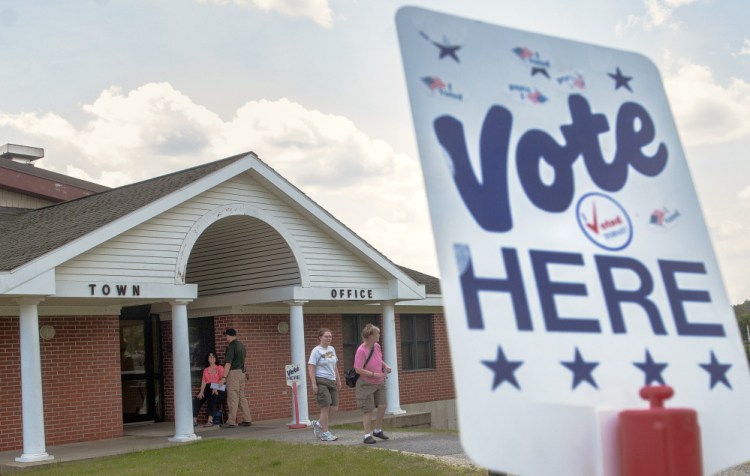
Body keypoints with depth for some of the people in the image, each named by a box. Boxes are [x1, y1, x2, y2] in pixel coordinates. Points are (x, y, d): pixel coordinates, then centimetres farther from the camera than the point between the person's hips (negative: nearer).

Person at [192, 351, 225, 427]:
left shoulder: (220, 368, 10)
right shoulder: (206, 370, 22)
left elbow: (222, 380, -3)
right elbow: (203, 382, 11)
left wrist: (216, 389, -19)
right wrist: (201, 392, -7)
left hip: (217, 390, -4)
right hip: (207, 389, 4)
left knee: (212, 398, -35)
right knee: (196, 399, -20)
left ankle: (210, 420, -40)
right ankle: (194, 420, -24)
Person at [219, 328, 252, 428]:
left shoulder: (231, 346, -12)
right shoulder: (241, 345, 14)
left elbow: (228, 363, -18)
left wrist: (224, 377, -18)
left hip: (233, 372, -9)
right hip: (242, 372, 9)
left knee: (232, 397, -7)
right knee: (242, 396, 12)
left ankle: (231, 422, -7)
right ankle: (247, 420, 11)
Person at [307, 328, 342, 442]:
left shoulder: (332, 349, 15)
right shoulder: (316, 351, -7)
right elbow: (311, 367, -11)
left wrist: (338, 380, 20)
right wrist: (314, 384, -17)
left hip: (332, 381, 7)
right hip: (321, 381, -7)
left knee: (334, 408, 3)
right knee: (325, 407, -7)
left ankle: (318, 424, 22)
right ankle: (325, 433, 3)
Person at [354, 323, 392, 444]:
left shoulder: (377, 346, 0)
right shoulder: (361, 350, -23)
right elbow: (358, 370, -26)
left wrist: (386, 366, 1)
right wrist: (374, 374, -27)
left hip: (379, 383, 7)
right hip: (366, 384, -7)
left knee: (382, 406, 4)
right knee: (368, 410, -3)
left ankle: (378, 430, 22)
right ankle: (367, 436, 6)